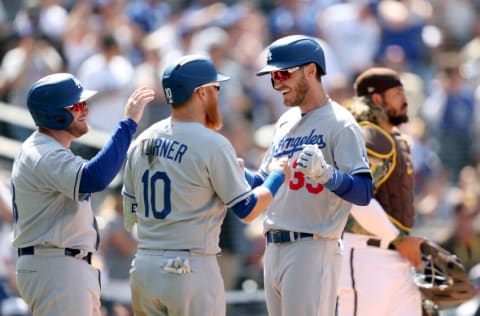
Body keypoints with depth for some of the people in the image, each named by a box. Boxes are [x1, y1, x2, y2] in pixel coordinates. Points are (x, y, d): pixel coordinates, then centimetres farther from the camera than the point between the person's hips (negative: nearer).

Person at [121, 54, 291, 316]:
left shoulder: (141, 142, 9)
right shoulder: (213, 145, -11)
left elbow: (130, 217, 14)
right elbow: (247, 210, -5)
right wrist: (278, 177, 11)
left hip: (143, 268, 6)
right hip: (192, 270, -6)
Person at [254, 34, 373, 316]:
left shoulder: (339, 123, -8)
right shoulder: (286, 122, 18)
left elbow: (363, 192, -18)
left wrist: (325, 173, -35)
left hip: (313, 250, -9)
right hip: (274, 249, 9)